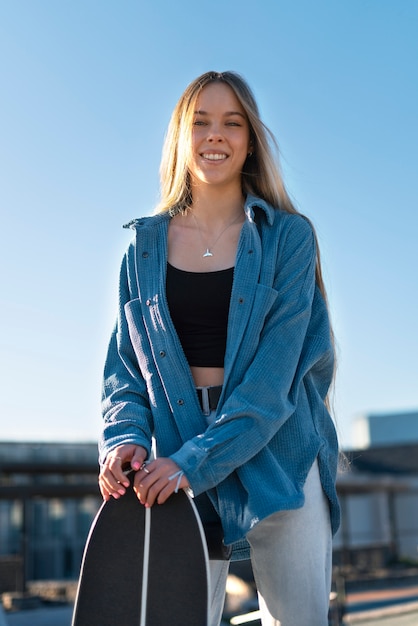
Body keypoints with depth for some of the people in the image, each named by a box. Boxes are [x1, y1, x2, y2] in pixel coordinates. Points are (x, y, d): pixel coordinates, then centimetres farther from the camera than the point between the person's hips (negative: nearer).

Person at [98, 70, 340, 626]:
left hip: (278, 457, -1)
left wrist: (195, 461, -21)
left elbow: (275, 371, -12)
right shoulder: (144, 247, 7)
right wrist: (125, 438, -14)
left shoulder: (288, 236, -2)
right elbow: (125, 362, 6)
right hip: (177, 473, 2)